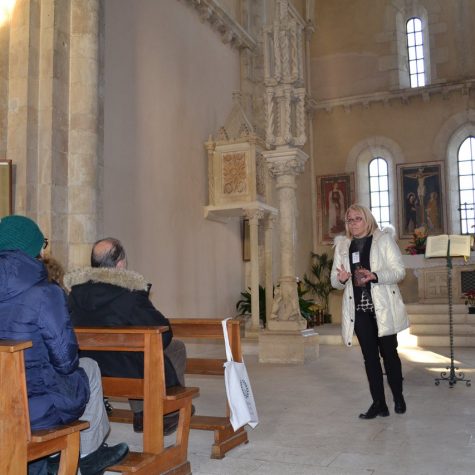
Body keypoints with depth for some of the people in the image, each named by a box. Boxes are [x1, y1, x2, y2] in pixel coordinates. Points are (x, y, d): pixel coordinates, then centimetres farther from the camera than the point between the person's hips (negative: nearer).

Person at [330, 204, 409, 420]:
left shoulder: (384, 239, 1)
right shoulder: (342, 245, 11)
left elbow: (399, 271, -5)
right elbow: (334, 280, 11)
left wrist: (375, 276, -22)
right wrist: (341, 278, -14)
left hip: (383, 307, -3)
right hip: (359, 309, 3)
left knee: (389, 352, 3)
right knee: (369, 356, 5)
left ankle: (398, 398, 22)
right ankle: (379, 403, 12)